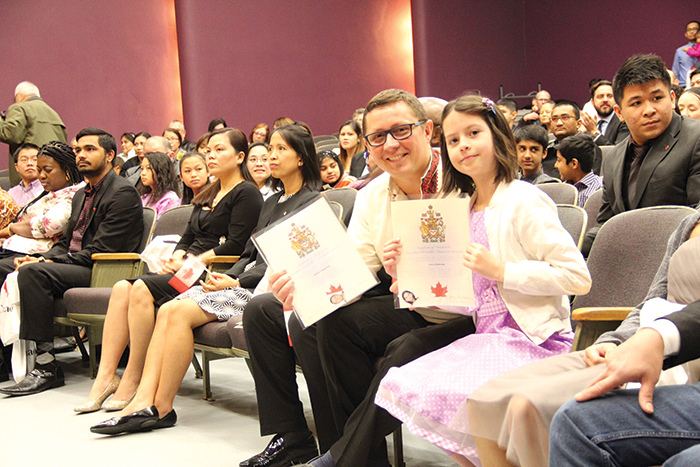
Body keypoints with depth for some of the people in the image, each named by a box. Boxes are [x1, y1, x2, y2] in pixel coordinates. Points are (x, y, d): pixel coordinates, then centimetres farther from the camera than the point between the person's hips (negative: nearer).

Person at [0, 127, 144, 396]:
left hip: (99, 273, -9)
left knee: (32, 272, -29)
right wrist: (43, 259, 0)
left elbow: (100, 251, -16)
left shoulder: (123, 193, -9)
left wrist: (46, 263, -17)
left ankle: (46, 366, -28)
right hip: (74, 266, 9)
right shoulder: (81, 195, 23)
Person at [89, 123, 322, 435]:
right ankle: (144, 401, -21)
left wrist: (236, 282, -13)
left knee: (180, 312, -22)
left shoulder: (311, 201, -3)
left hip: (264, 289, -8)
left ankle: (162, 408, -15)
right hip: (244, 281, 8)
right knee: (168, 309, -13)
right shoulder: (272, 201, 25)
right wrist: (227, 277, 0)